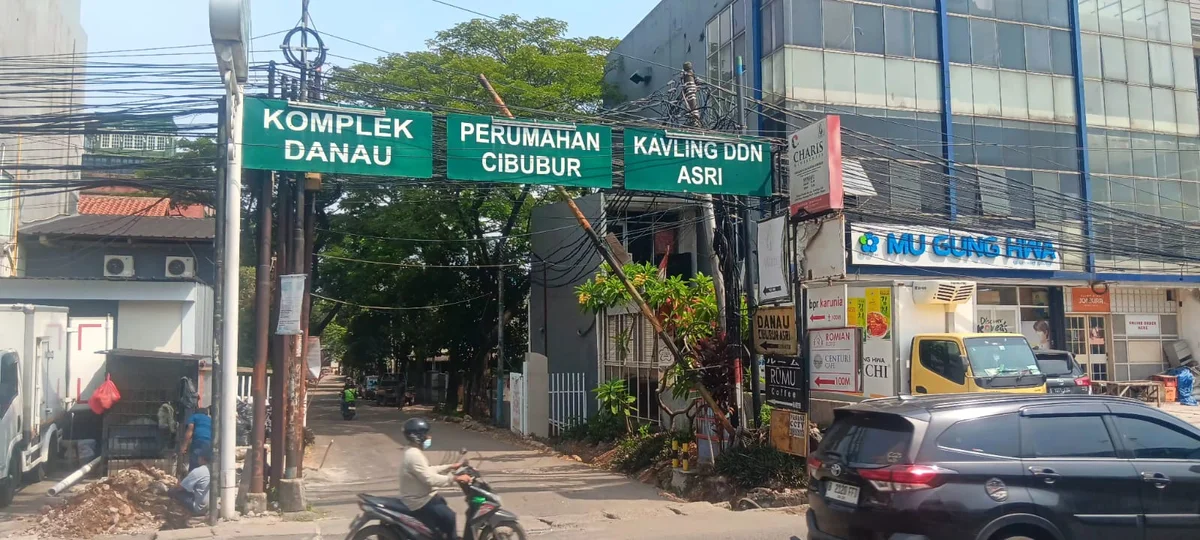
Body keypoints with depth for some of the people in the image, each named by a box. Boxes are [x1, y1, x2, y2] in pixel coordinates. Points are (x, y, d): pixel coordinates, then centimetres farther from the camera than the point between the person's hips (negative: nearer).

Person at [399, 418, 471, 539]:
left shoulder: (413, 452, 10)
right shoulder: (414, 455, -25)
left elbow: (427, 471, 19)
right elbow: (429, 479, -31)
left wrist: (450, 467, 15)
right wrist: (454, 478, -29)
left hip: (422, 496, 11)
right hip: (419, 501, -11)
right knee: (449, 518, -12)